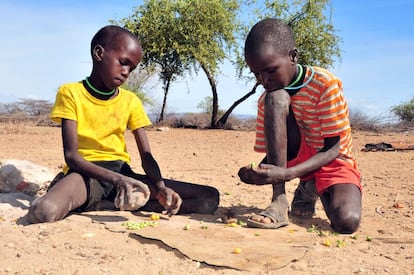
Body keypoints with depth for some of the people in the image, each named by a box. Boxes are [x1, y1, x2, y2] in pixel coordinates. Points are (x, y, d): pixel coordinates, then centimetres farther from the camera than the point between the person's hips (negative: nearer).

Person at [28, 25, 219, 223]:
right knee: (42, 212, -40)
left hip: (122, 173, 5)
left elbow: (146, 156, 4)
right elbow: (71, 155, -12)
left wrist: (161, 187, -18)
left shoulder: (131, 101, 9)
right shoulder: (71, 93, -2)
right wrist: (116, 179, -28)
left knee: (210, 198, -10)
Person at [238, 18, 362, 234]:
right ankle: (280, 201, -25)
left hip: (332, 160, -2)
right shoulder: (266, 99, -5)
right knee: (276, 98, -27)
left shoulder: (325, 84, -20)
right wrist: (258, 173, -25)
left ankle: (309, 190, 3)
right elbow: (271, 153, 0)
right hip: (295, 155, 3)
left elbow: (332, 150, -19)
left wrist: (285, 174, -34)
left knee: (347, 222, -34)